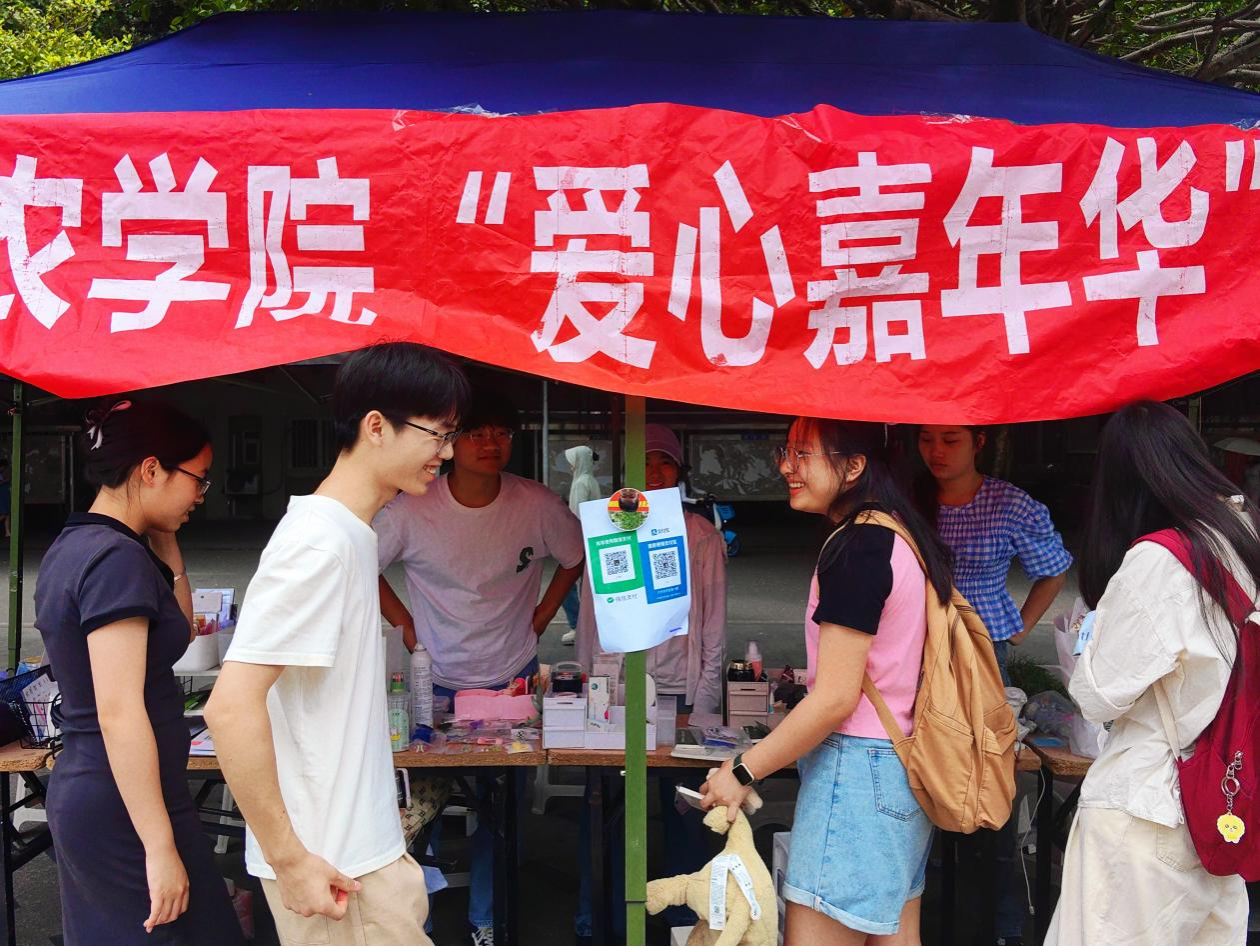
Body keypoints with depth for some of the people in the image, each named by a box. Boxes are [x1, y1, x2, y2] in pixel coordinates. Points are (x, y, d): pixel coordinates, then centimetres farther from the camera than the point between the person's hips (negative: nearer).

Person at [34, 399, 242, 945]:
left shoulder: (72, 546, 11)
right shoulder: (117, 557, -19)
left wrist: (165, 546, 10)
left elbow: (175, 630, 22)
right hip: (125, 810, -10)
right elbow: (119, 713, -24)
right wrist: (161, 847, -23)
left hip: (77, 793, 10)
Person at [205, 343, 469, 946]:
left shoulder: (346, 532, 9)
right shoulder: (319, 544, -20)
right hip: (330, 865, -9)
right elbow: (230, 706, -25)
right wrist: (289, 859, -21)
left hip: (362, 844, 9)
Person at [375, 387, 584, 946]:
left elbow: (576, 557, 10)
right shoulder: (413, 511, -12)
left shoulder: (537, 505, -8)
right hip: (437, 684, -1)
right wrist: (404, 623, -1)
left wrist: (541, 616, 3)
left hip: (513, 679, 1)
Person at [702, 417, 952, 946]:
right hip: (905, 766, 10)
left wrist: (743, 772, -13)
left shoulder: (855, 548, -18)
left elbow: (836, 699, -20)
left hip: (858, 768, -10)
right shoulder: (905, 536, 11)